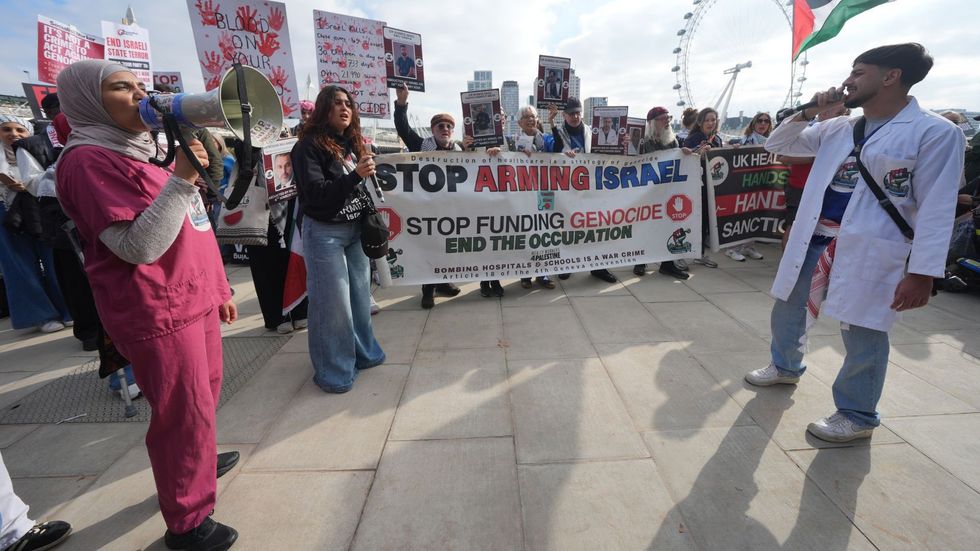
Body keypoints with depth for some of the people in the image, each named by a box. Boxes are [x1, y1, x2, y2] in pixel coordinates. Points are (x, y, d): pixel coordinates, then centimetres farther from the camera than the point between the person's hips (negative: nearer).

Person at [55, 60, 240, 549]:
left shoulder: (141, 152, 17)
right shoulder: (88, 160, -13)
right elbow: (139, 247, -23)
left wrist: (218, 289, 21)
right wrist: (183, 178, -26)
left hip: (195, 300, 9)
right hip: (158, 312, -9)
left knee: (204, 396, 21)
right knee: (183, 413, 0)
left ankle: (197, 461, 43)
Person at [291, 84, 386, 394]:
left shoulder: (352, 142, 10)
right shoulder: (309, 145, -10)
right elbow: (316, 194, -19)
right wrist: (356, 174, -25)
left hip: (356, 229, 7)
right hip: (324, 233, -7)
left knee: (360, 294, 14)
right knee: (333, 302, -1)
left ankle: (362, 352, 32)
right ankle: (334, 370, 14)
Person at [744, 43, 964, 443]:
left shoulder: (935, 133, -7)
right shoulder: (837, 129, 10)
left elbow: (936, 209, -11)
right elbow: (776, 145, 20)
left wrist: (922, 273, -17)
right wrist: (807, 112, 4)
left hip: (868, 253, -6)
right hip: (813, 240, 6)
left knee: (862, 336, 3)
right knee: (787, 309, 18)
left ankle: (856, 416, 24)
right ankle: (785, 367, 44)